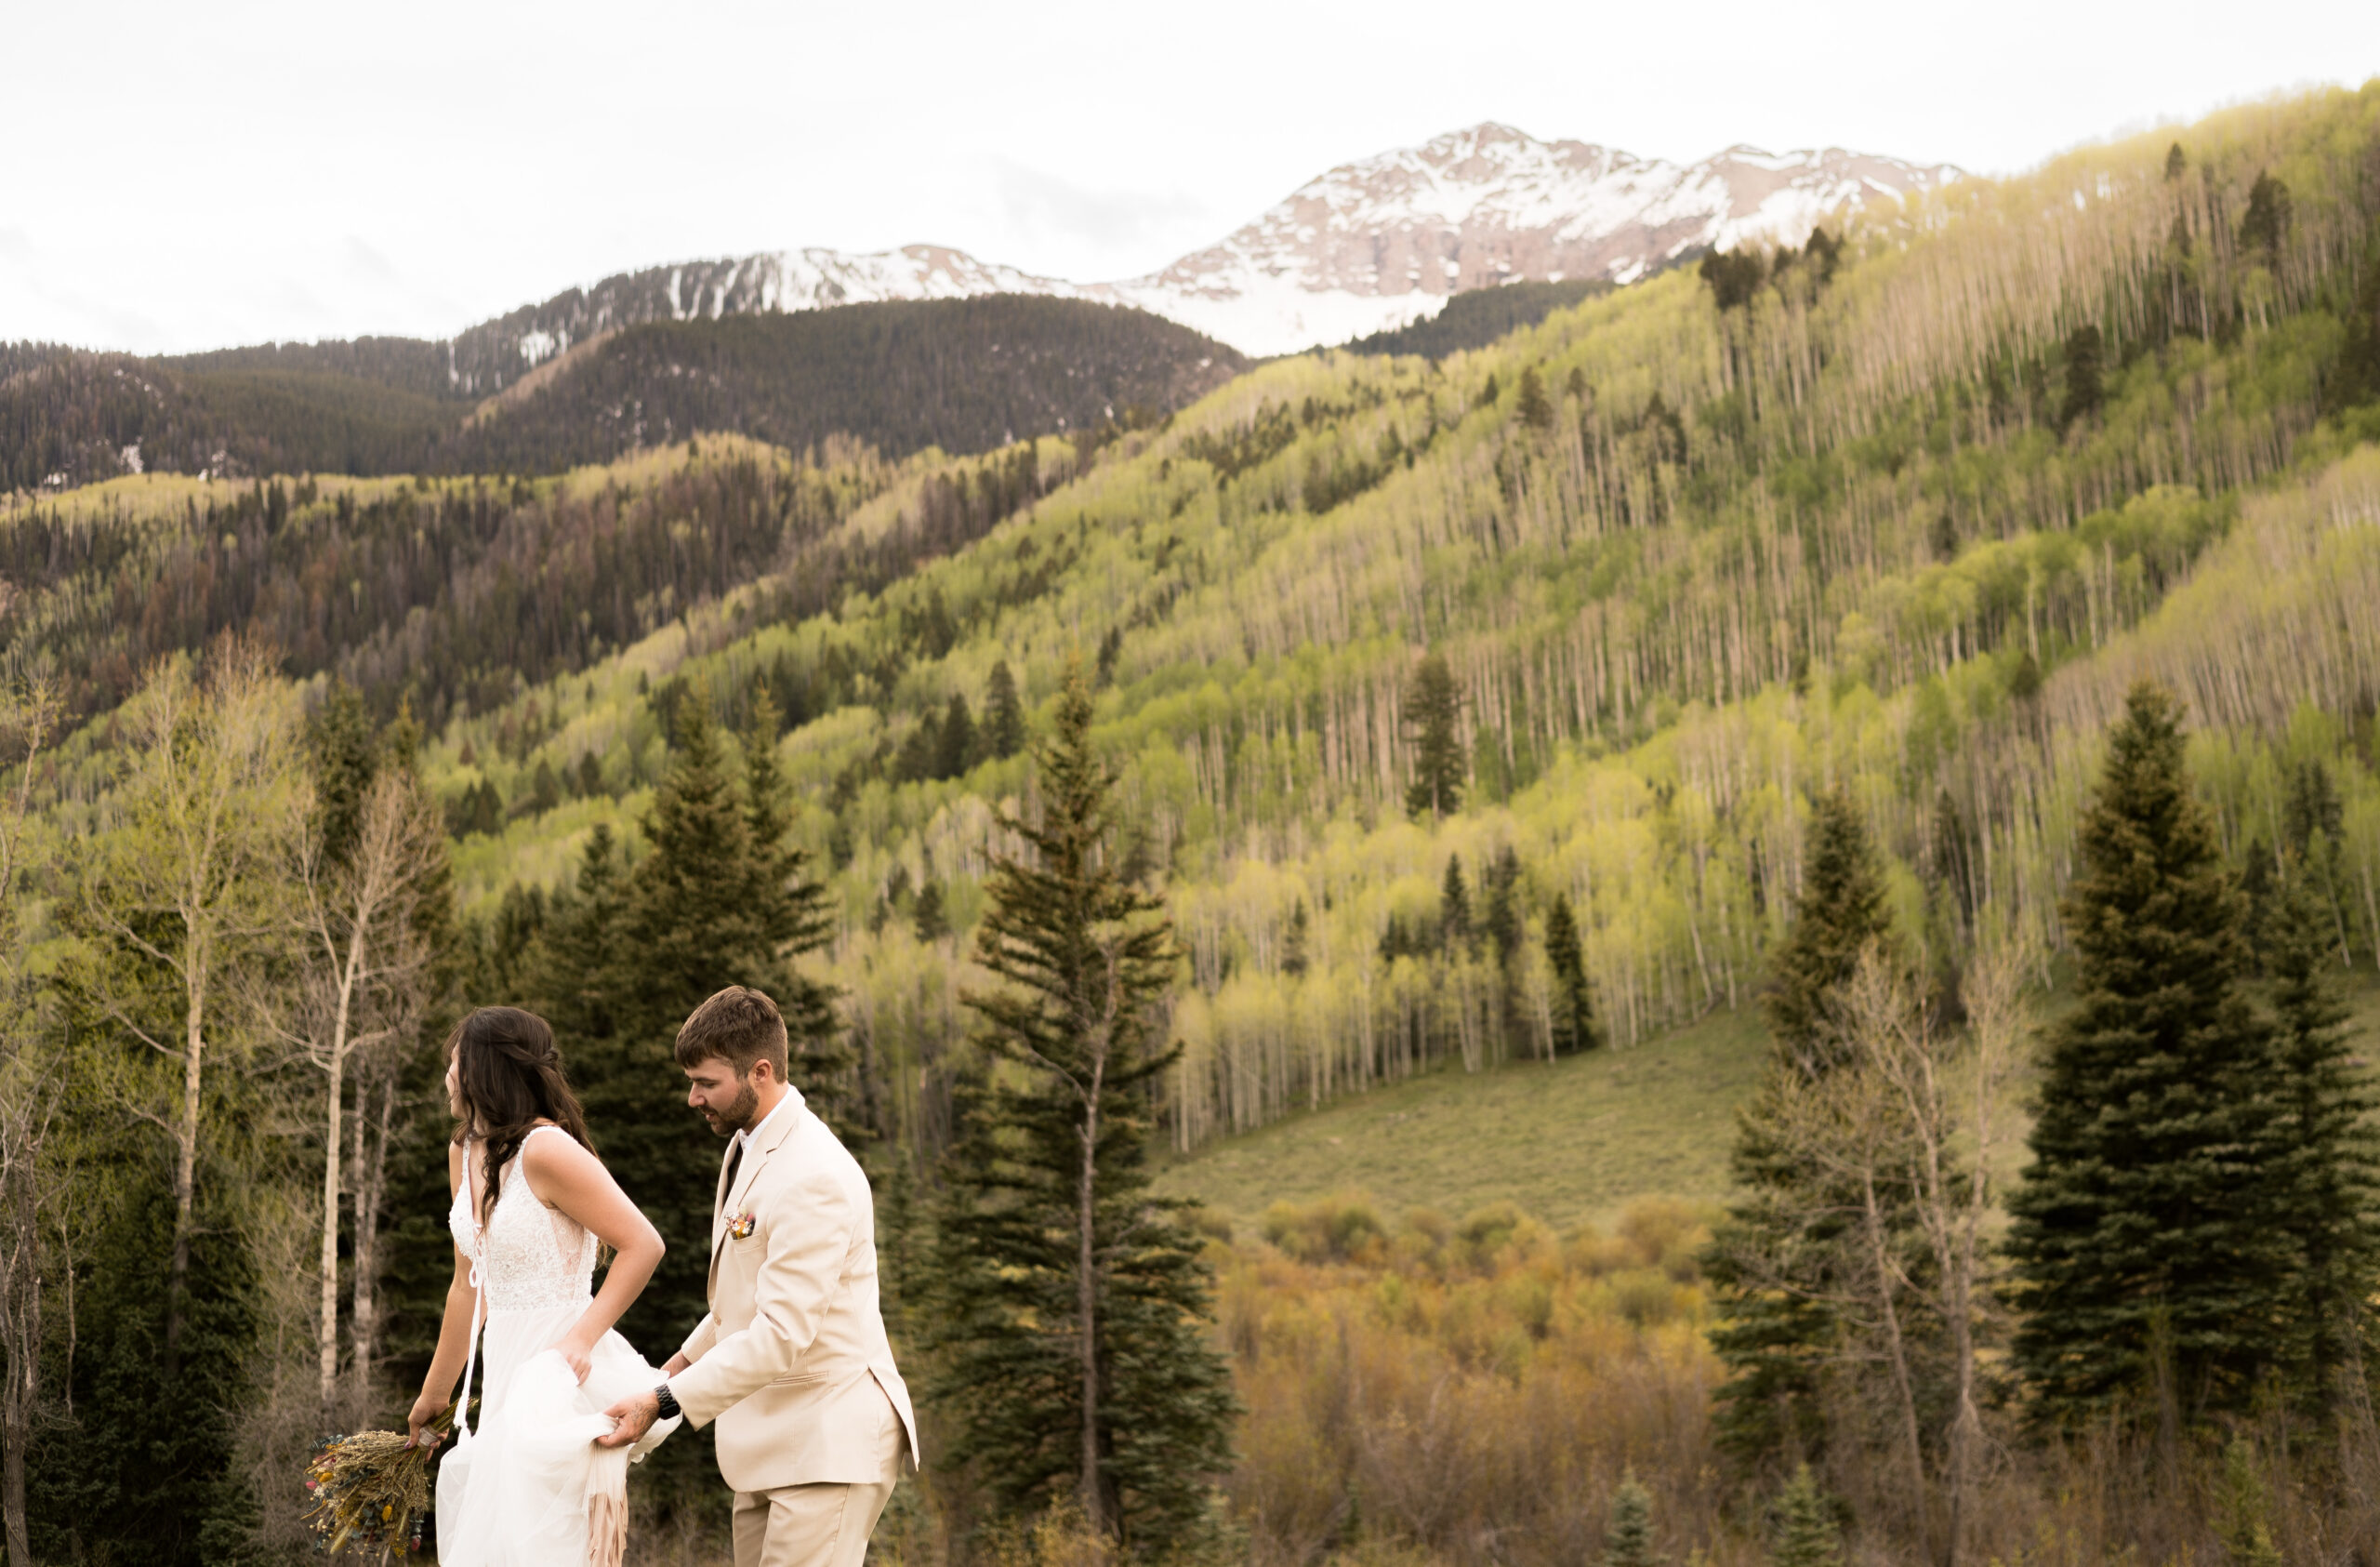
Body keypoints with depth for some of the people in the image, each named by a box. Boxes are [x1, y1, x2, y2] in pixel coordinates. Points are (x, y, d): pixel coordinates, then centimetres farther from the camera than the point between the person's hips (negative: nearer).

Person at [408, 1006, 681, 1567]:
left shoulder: (546, 1150, -16)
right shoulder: (464, 1154, 10)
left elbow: (643, 1245, -16)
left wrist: (582, 1337, -22)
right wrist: (434, 1395, 23)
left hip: (561, 1374, -8)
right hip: (505, 1368, 8)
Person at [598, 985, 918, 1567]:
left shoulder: (815, 1178, -22)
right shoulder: (747, 1144, 11)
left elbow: (782, 1335, -26)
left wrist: (664, 1401, -23)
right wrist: (687, 1360, 18)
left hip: (828, 1446, -10)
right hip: (770, 1442, 10)